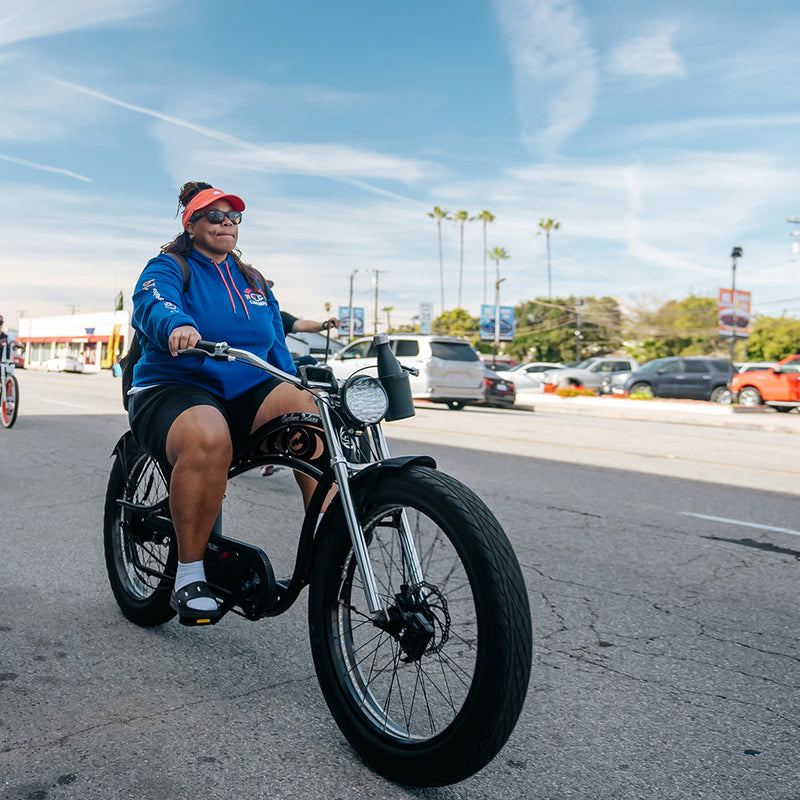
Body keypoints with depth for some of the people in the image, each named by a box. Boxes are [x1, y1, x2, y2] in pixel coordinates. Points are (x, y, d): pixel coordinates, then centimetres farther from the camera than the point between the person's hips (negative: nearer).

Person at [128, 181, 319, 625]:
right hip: (172, 390, -4)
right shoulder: (168, 267, 6)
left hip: (246, 394, 5)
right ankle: (189, 574, -22)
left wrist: (296, 392, 8)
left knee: (308, 407, -27)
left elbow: (277, 349, 23)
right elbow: (151, 305, -19)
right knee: (208, 439, -40)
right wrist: (177, 325, -43)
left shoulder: (252, 282, 24)